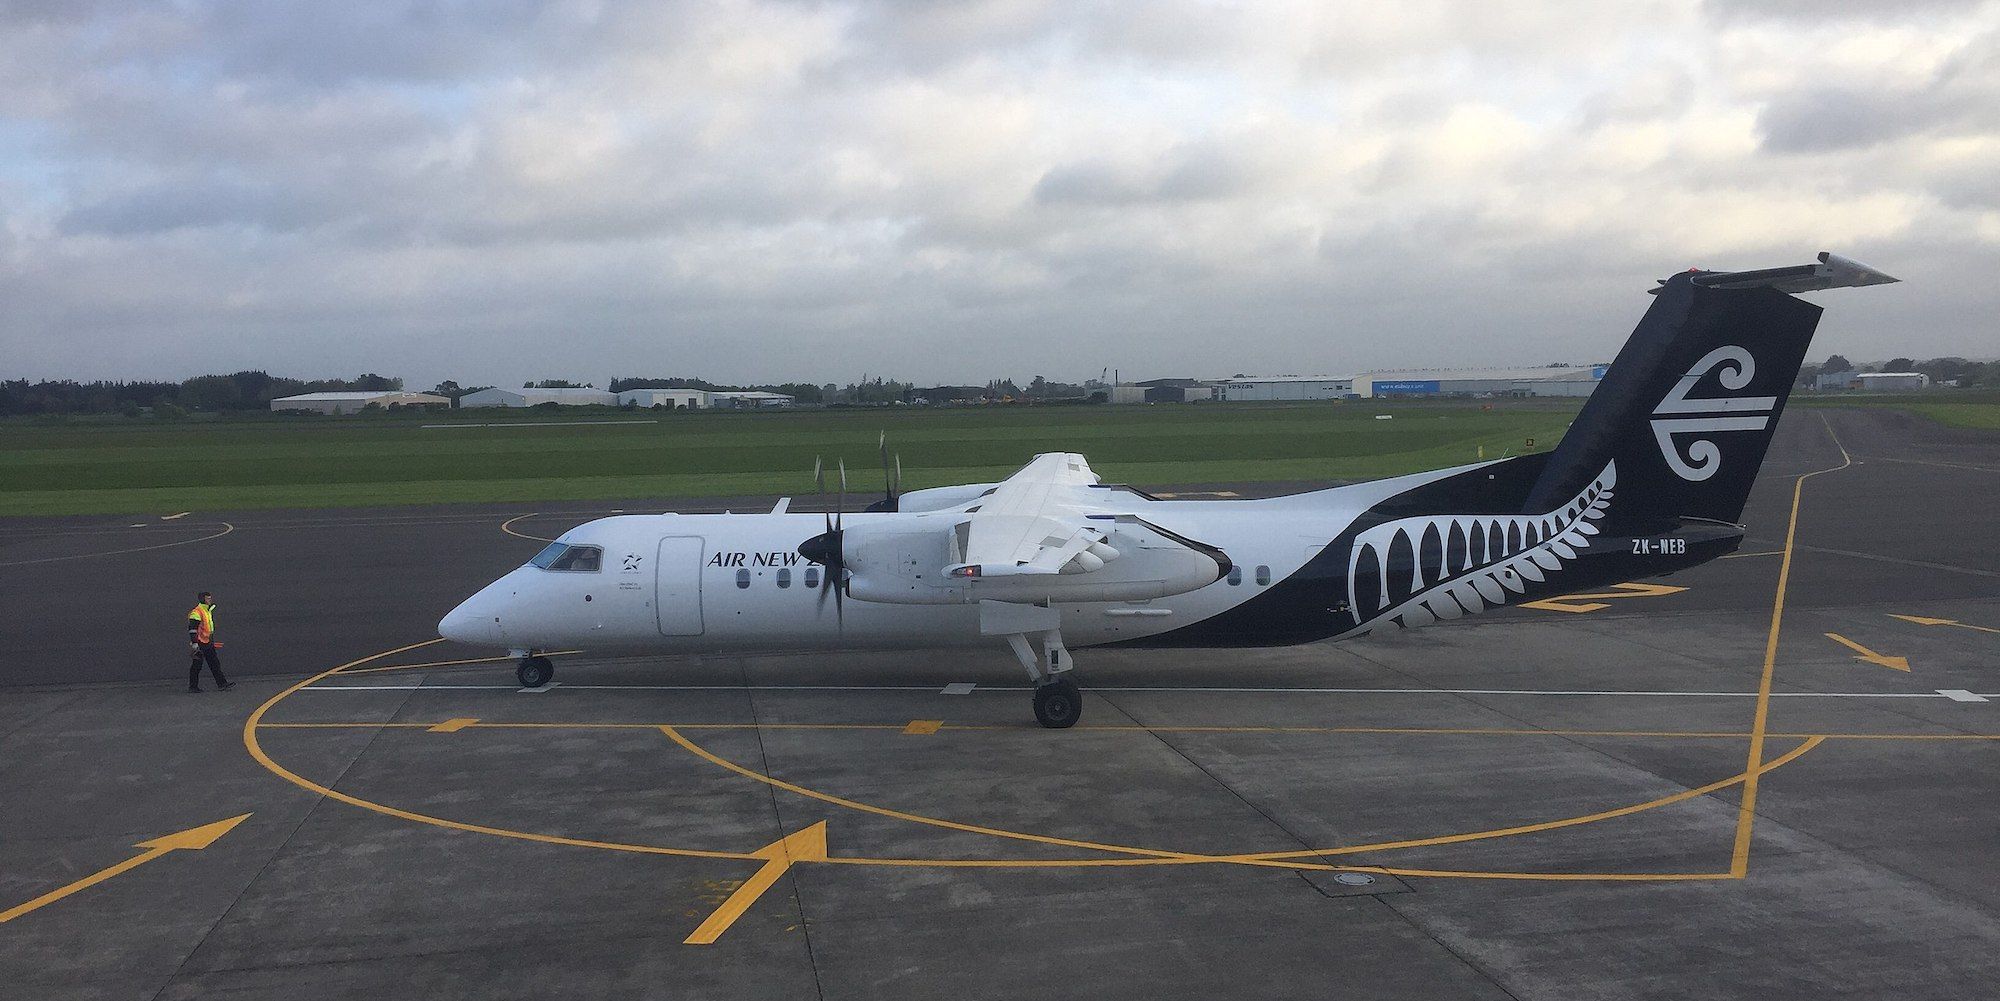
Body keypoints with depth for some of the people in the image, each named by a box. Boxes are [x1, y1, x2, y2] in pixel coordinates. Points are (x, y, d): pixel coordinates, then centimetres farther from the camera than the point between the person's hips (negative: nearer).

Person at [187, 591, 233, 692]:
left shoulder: (208, 611, 15)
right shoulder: (196, 612, -15)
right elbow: (192, 629, -20)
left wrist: (212, 641, 27)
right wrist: (194, 643, -25)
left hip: (208, 643, 9)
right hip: (199, 644, -9)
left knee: (215, 663, 4)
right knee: (197, 665, 0)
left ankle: (222, 684, 1)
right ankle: (193, 687, 9)